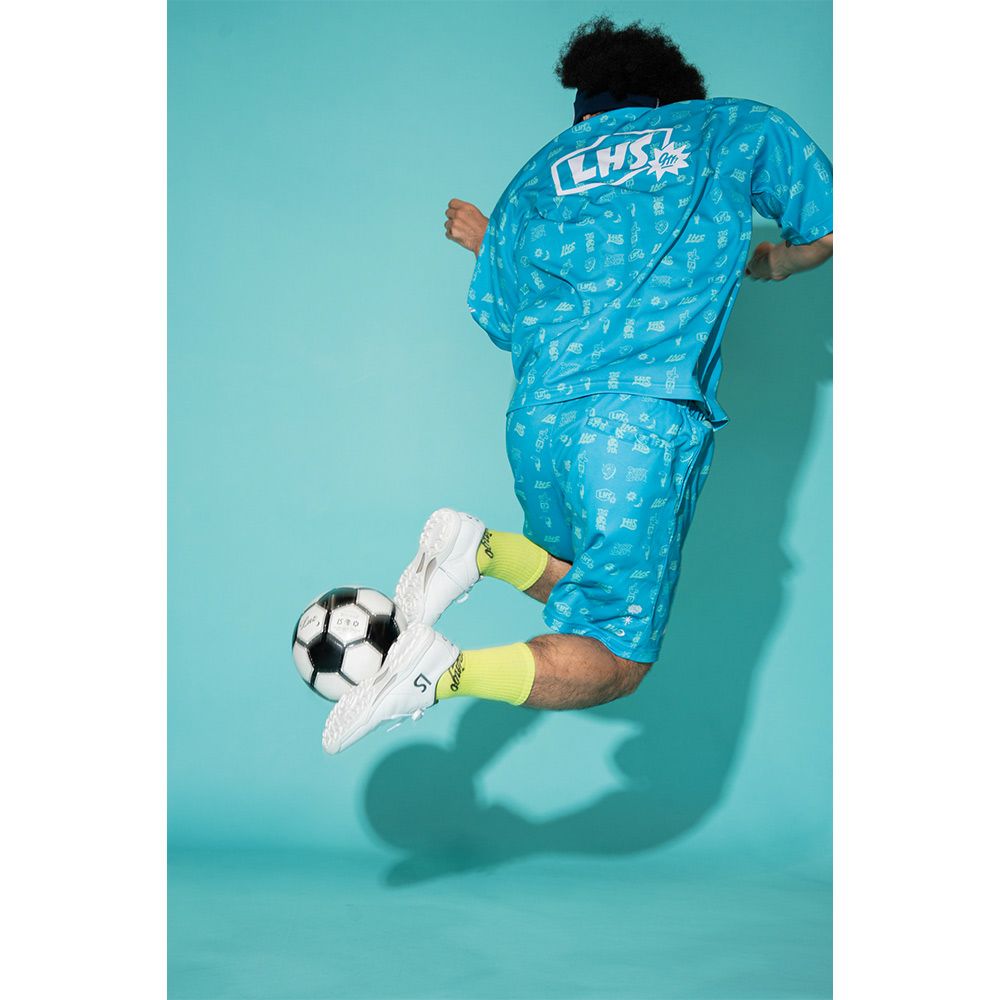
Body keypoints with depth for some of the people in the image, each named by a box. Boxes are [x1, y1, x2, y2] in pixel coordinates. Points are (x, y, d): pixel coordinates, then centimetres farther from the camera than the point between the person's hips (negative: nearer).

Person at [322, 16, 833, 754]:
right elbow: (828, 232, 16)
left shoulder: (538, 175, 21)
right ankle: (443, 673, -22)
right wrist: (767, 264, 36)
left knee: (577, 587, 27)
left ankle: (482, 548, -1)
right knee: (611, 659, 0)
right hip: (644, 416, -4)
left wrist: (486, 245, 42)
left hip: (538, 417, 5)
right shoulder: (738, 127, 15)